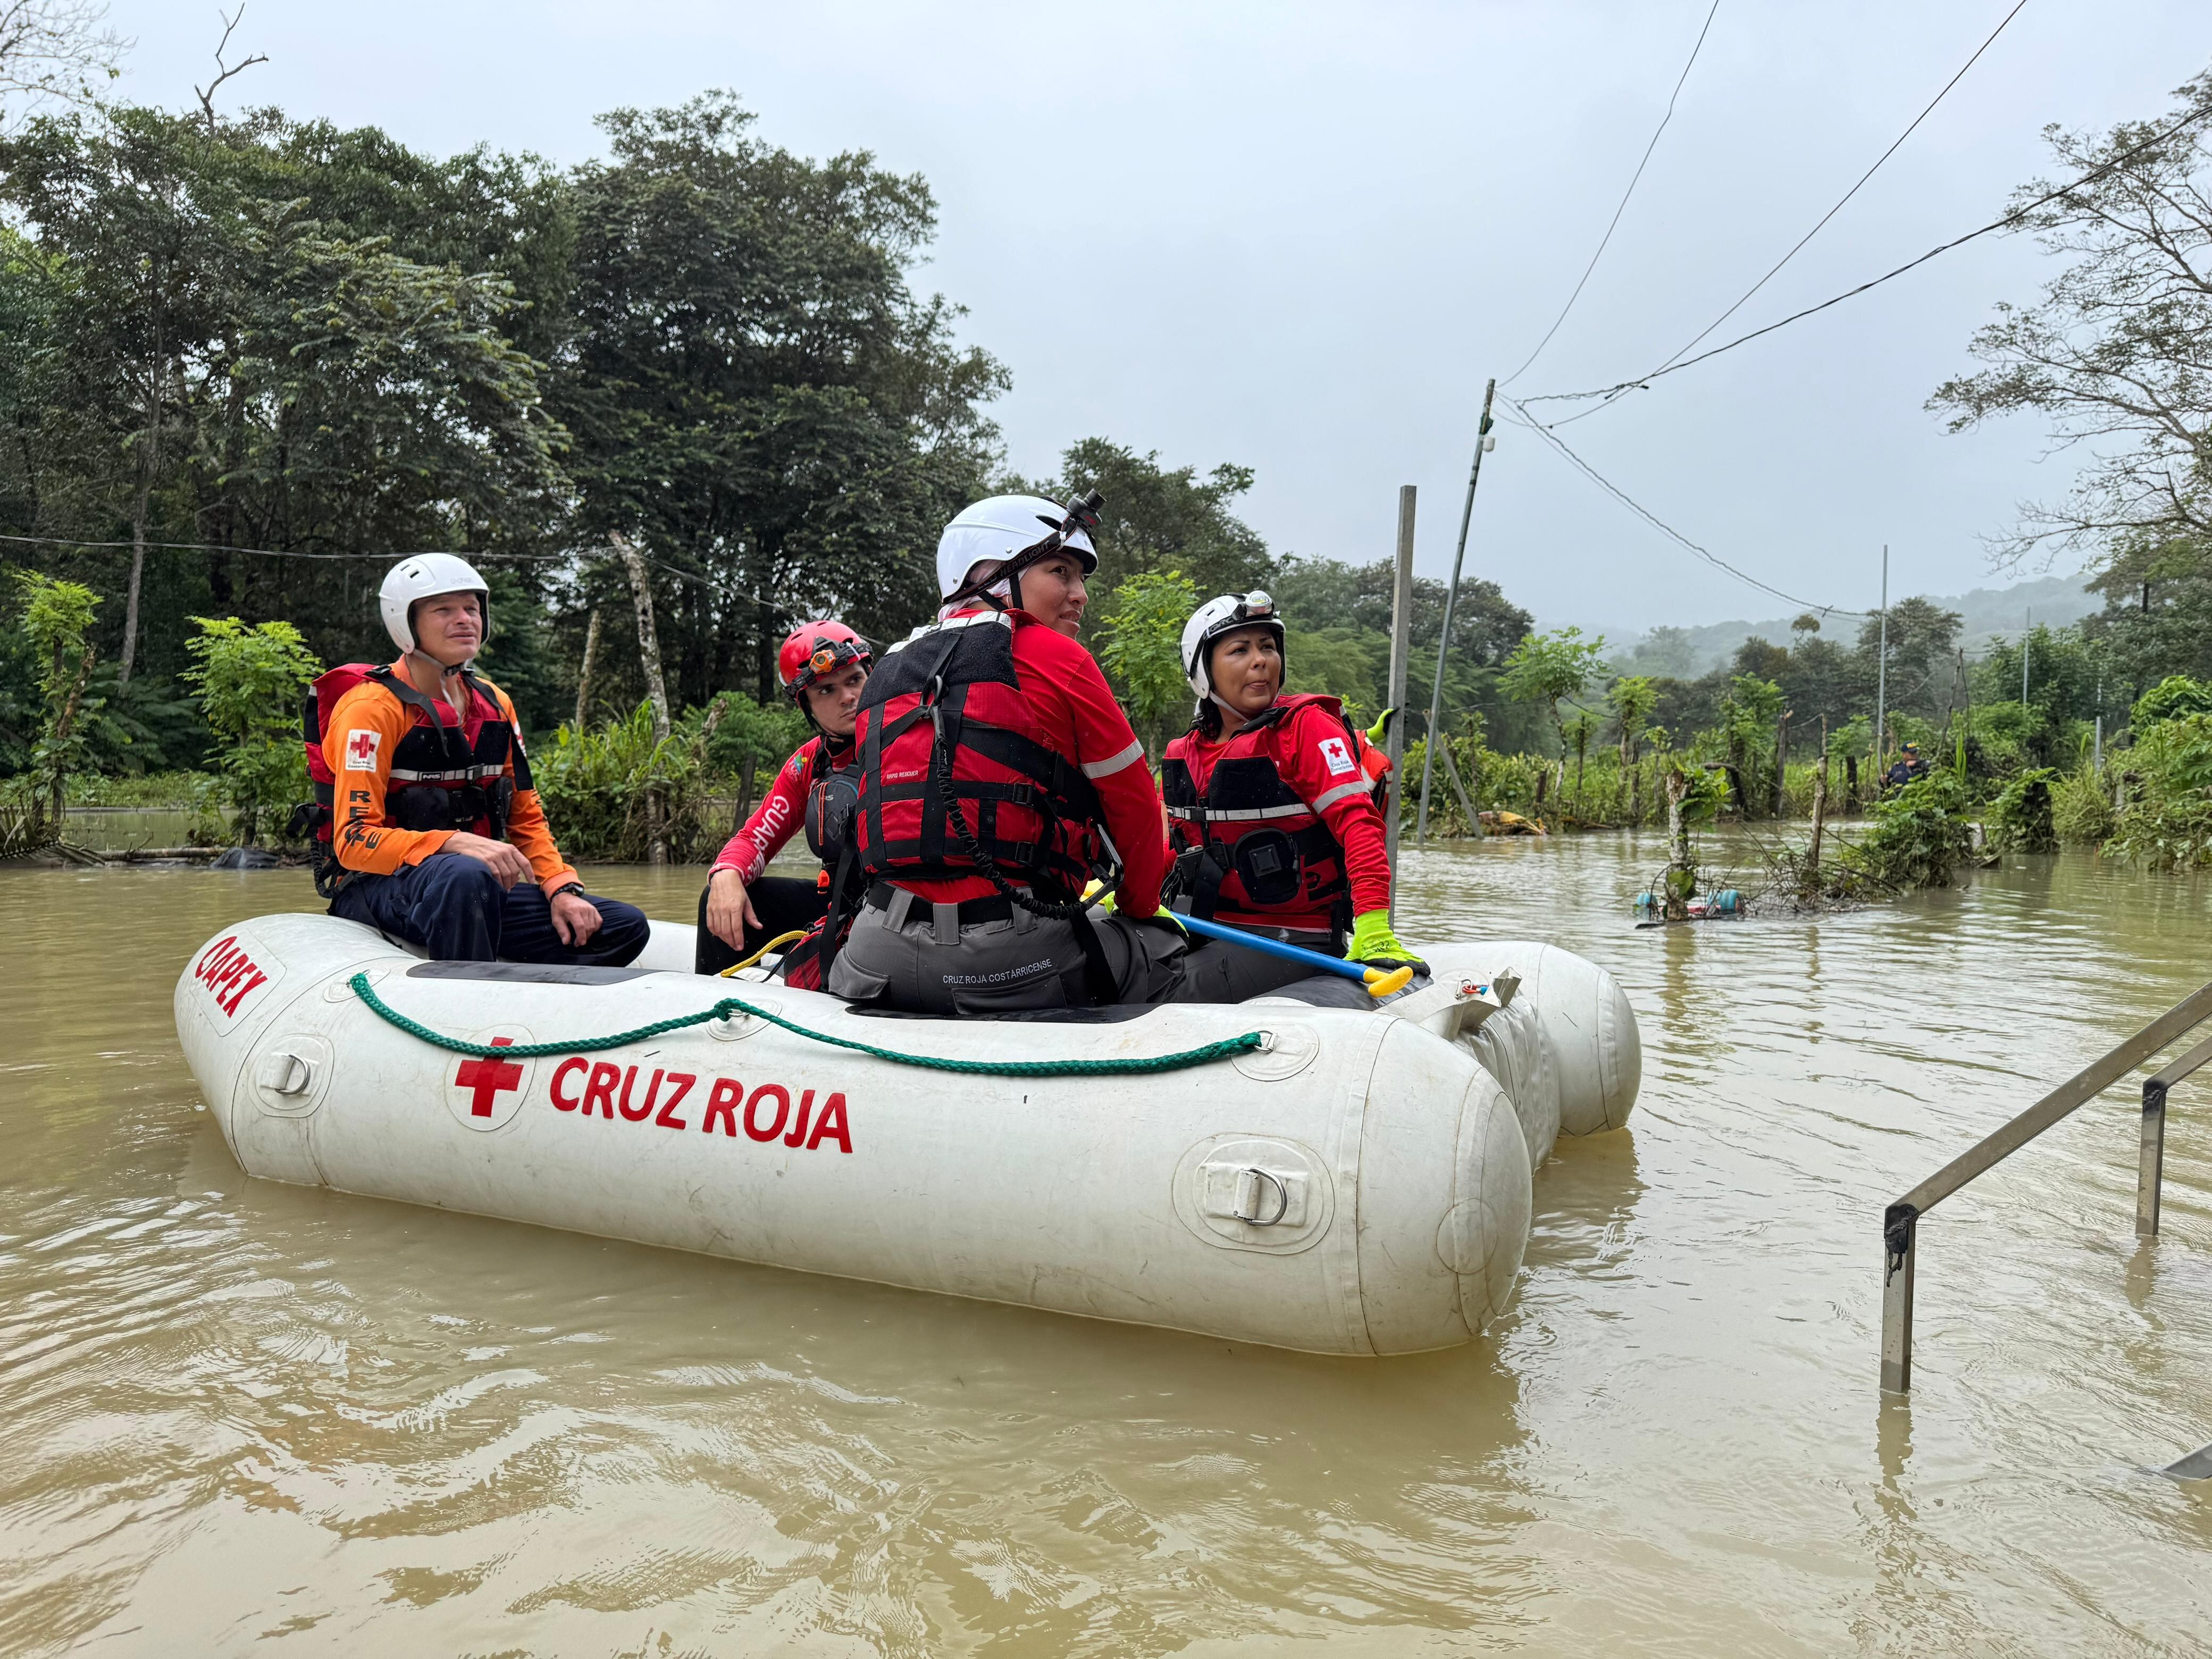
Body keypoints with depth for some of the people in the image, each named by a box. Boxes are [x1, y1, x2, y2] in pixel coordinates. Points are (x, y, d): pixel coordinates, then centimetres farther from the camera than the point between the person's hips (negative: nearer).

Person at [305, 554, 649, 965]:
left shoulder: (495, 704, 12)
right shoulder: (373, 706, -9)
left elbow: (526, 817, 16)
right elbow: (354, 839, -18)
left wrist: (562, 888, -2)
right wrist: (455, 844, -33)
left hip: (477, 884, 7)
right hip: (378, 885, -7)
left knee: (626, 926, -7)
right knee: (465, 877, -42)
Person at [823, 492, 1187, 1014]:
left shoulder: (885, 673, 18)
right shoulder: (1055, 658, 0)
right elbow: (1134, 807, 5)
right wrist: (1140, 909, 22)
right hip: (1011, 964, -5)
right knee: (1164, 946, 17)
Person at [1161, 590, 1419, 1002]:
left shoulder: (1307, 726, -9)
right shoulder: (1186, 754, 9)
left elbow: (1358, 822, -19)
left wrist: (1374, 928, -30)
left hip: (1293, 939, -6)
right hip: (1206, 931, 6)